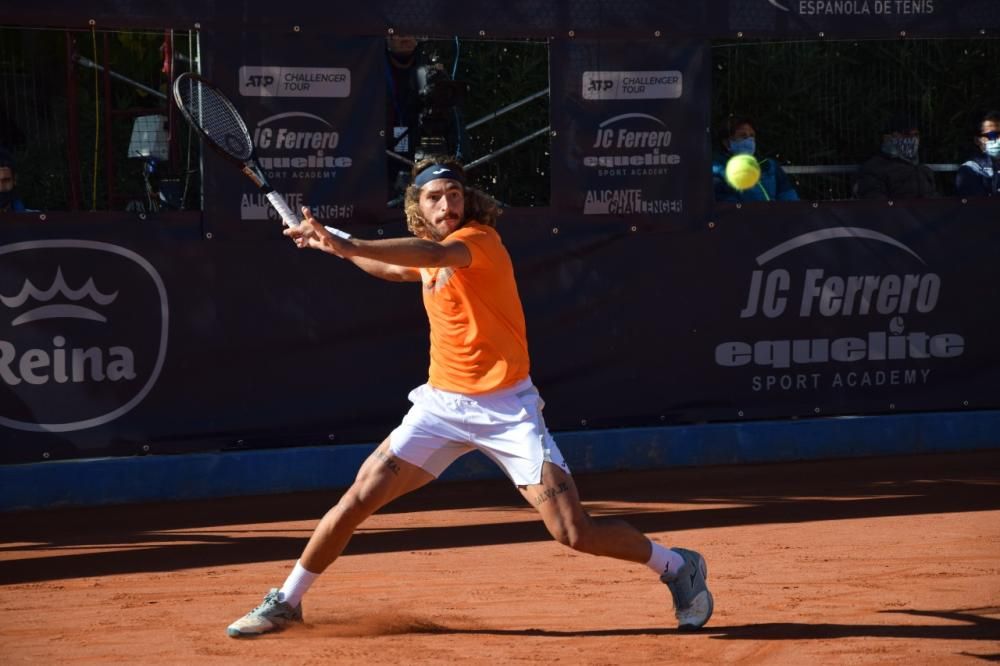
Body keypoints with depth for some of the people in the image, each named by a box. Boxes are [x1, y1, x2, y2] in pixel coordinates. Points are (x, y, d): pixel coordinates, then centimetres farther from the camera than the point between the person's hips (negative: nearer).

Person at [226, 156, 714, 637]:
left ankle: (677, 567, 11)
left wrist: (348, 246, -49)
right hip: (441, 402, 6)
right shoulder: (431, 256, 9)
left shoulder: (480, 240, -15)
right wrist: (334, 246, 26)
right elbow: (393, 269, 35)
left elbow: (434, 254, -38)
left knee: (575, 534, -12)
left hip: (506, 409, -6)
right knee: (360, 497, -2)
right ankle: (286, 602, 13)